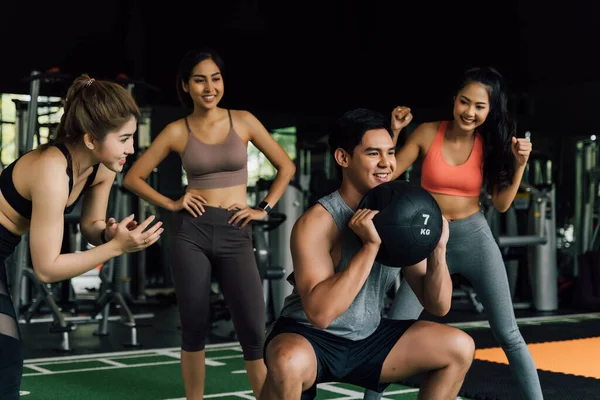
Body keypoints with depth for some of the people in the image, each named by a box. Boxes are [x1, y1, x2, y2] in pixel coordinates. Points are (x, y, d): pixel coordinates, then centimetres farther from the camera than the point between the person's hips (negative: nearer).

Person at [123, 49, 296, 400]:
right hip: (191, 233, 0)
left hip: (236, 237, 0)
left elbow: (286, 166, 11)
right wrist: (171, 204, -1)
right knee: (194, 328, 3)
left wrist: (264, 209, 4)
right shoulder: (177, 131, 3)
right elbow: (133, 177, 9)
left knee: (254, 331, -8)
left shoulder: (243, 121, 4)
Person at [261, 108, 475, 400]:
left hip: (368, 339, 6)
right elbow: (320, 313, -31)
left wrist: (438, 249, -19)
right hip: (308, 337, -6)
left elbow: (438, 306, 0)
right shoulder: (316, 222, -20)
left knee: (460, 348, -3)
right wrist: (370, 245, -33)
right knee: (289, 362, -39)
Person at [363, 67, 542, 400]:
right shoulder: (428, 134, -6)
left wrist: (520, 164, -13)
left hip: (475, 238, 0)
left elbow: (502, 204, -1)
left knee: (509, 335, 2)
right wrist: (394, 132, -14)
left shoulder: (490, 143, -2)